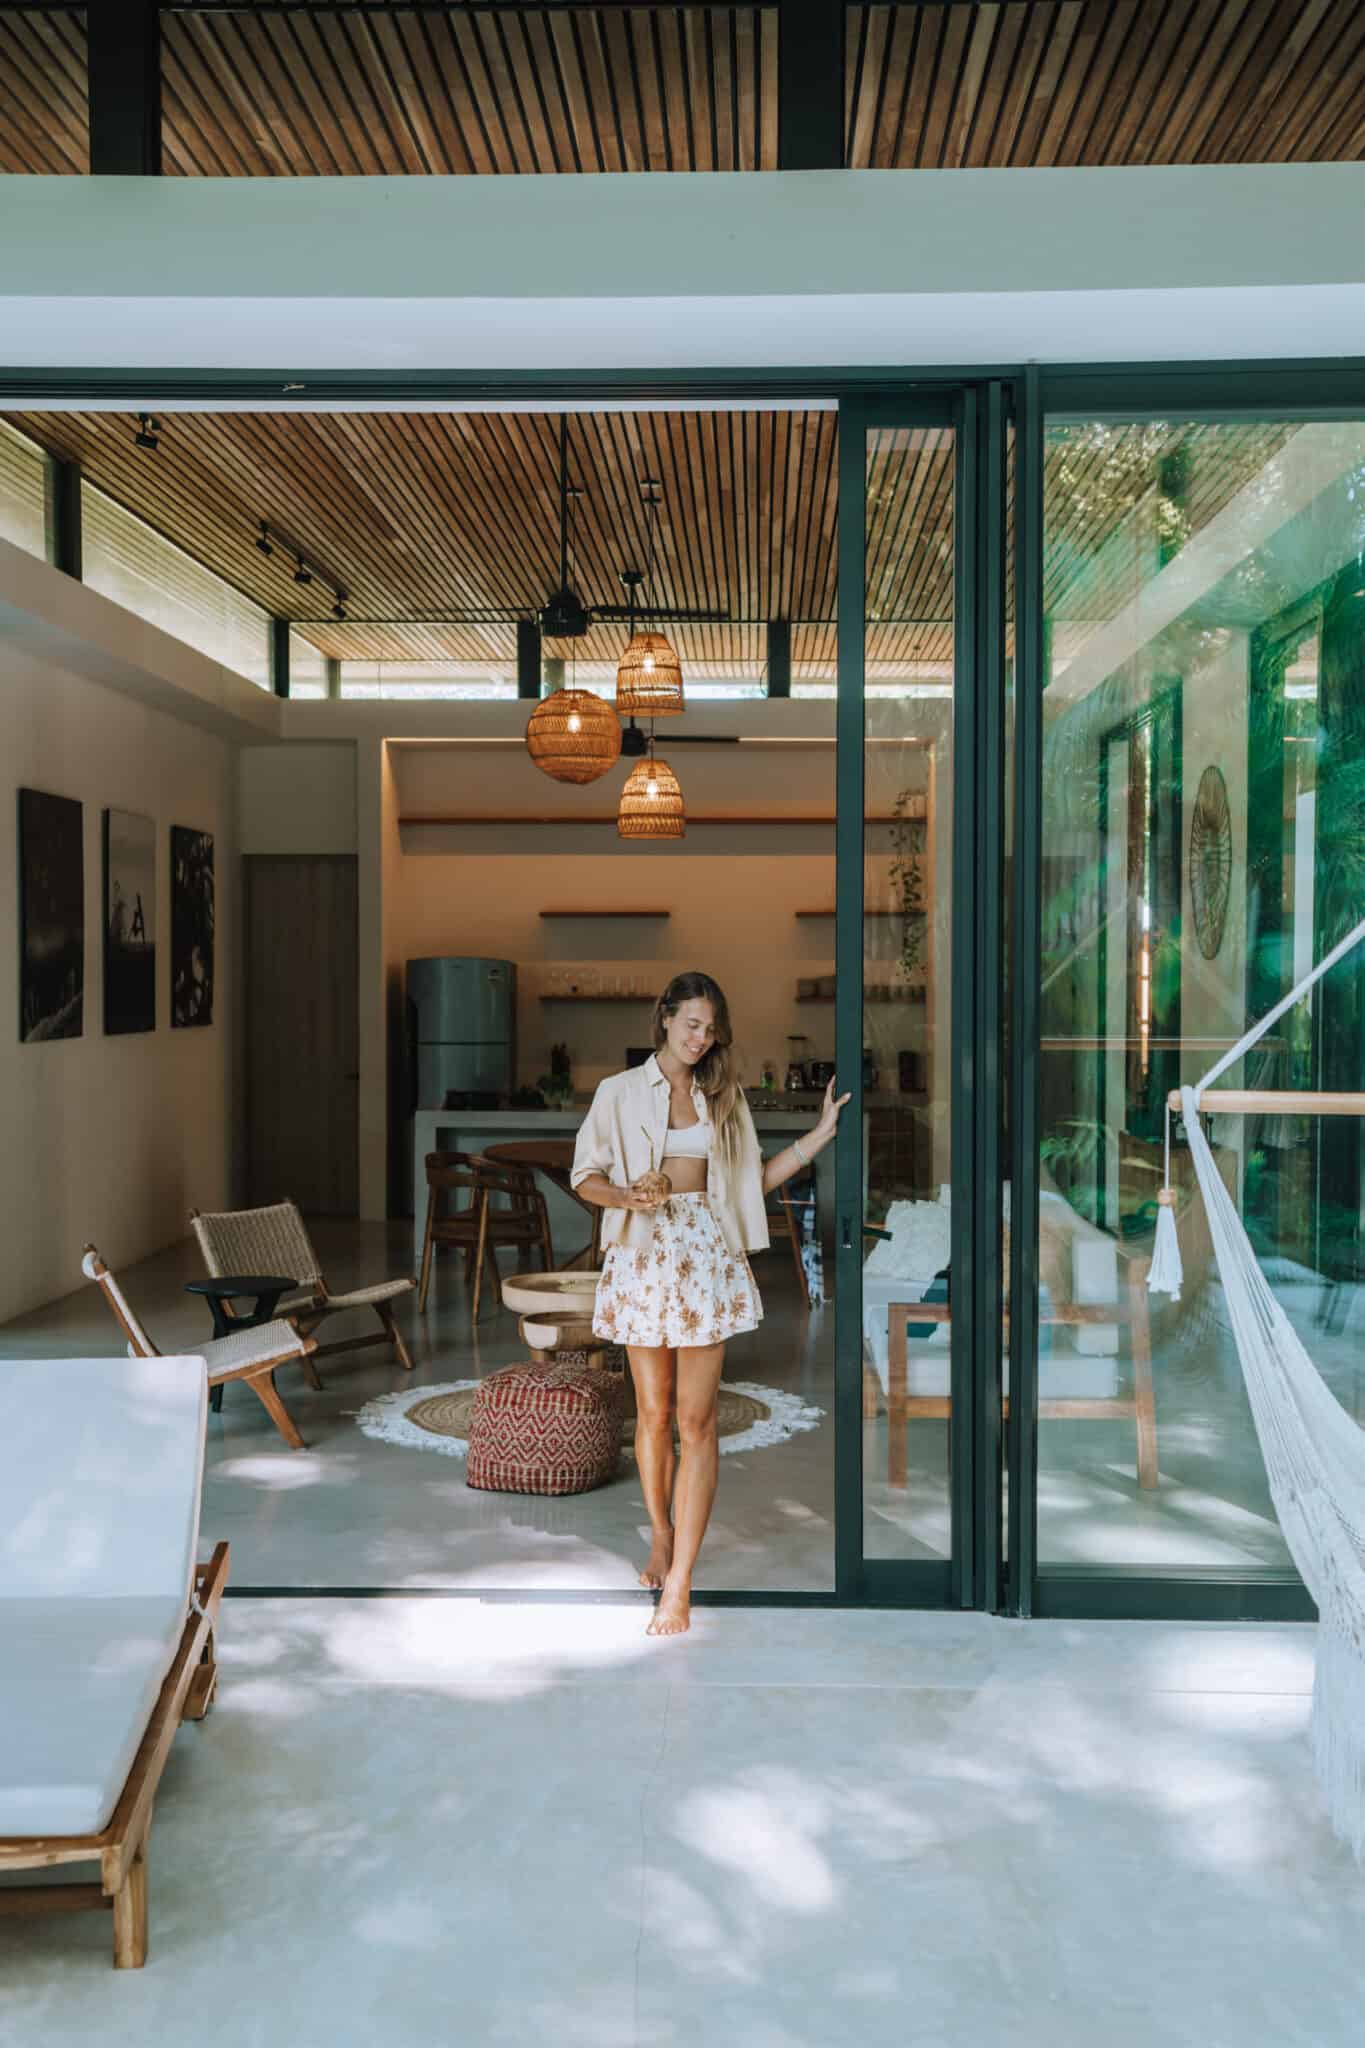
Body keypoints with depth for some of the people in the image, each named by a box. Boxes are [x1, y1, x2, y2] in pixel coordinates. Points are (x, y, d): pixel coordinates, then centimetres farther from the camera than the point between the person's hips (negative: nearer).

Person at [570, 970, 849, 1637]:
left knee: (696, 1418, -5)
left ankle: (679, 1582, -3)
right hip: (643, 1255, -1)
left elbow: (753, 1179, 16)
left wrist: (820, 1133, 12)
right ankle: (660, 1534, 32)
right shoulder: (620, 1092, 4)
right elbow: (585, 1176, 4)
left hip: (706, 1256, 1)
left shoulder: (723, 1097, 12)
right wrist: (628, 1195, -16)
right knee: (653, 1412, 7)